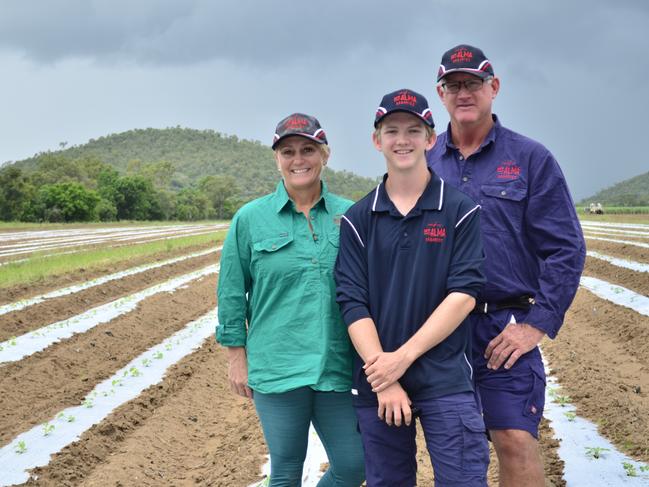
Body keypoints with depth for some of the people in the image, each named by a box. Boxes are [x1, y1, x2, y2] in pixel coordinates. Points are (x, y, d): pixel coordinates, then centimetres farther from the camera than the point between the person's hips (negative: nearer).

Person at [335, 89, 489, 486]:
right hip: (376, 382, 2)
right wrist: (382, 379, -11)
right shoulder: (358, 219, 5)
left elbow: (464, 293, -7)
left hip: (446, 380, -2)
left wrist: (403, 356, -14)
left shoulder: (461, 211, 1)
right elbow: (353, 302, -1)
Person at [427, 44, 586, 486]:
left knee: (516, 442, -9)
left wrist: (537, 325, -10)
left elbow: (566, 249, -2)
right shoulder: (425, 163, 9)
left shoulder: (530, 159, 1)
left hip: (504, 330, -3)